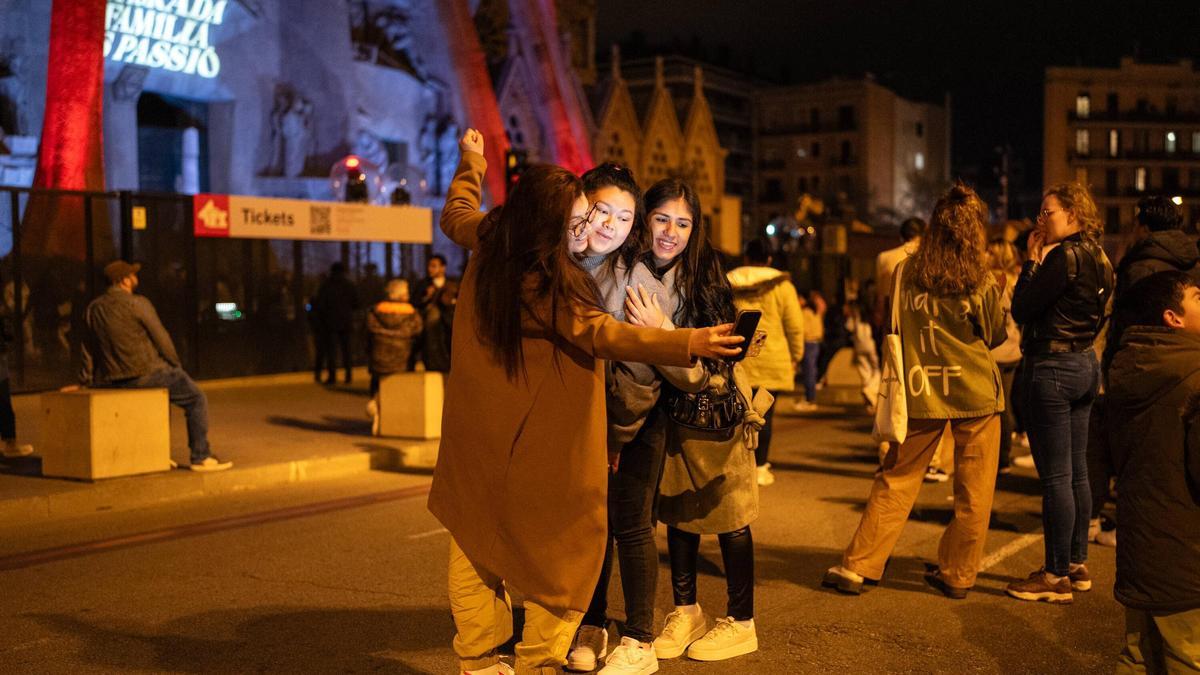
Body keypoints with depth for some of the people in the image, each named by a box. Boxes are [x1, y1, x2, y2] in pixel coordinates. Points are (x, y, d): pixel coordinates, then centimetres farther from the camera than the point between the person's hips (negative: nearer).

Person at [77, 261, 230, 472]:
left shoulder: (92, 309, 8)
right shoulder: (137, 303, -11)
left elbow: (88, 347, 16)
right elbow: (161, 338, -9)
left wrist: (86, 381, 25)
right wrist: (176, 365, 5)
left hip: (113, 380, 8)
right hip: (145, 373, -8)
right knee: (196, 399, 4)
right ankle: (201, 457, 0)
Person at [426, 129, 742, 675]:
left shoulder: (488, 246, -2)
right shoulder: (546, 286, -24)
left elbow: (456, 215, 20)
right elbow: (604, 335, -33)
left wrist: (471, 164, 38)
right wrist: (690, 344, -42)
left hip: (476, 437, 8)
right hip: (541, 448, -8)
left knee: (476, 538, 17)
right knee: (562, 547, 8)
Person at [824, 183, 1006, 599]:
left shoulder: (906, 275, -2)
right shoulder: (979, 282, -8)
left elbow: (892, 329, 11)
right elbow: (996, 335, 6)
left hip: (921, 392, 2)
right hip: (975, 392, -2)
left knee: (896, 480, 9)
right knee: (973, 490, 10)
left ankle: (856, 567, 8)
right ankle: (958, 574, 18)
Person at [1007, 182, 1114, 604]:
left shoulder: (1064, 256, -17)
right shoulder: (1097, 258, 11)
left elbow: (1021, 310, -15)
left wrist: (1032, 261, -7)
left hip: (1051, 368, -10)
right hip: (1085, 364, 10)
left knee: (1055, 476, -4)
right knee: (1076, 472, 15)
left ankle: (1056, 577, 4)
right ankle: (1077, 566, 25)